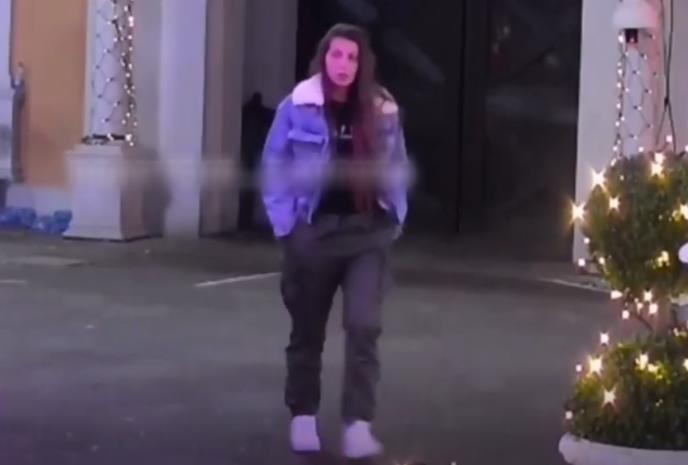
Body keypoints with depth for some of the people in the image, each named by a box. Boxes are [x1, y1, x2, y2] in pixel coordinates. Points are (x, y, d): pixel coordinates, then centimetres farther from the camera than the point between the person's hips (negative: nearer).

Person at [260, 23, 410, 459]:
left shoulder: (383, 111, 2)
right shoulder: (298, 107, -4)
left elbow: (398, 169, 11)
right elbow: (274, 167, 2)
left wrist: (395, 220, 3)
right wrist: (285, 221, -4)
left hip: (369, 232, 1)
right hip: (313, 231, 0)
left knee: (364, 326, -11)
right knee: (308, 330, 11)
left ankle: (359, 425, -10)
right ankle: (303, 418, 26)